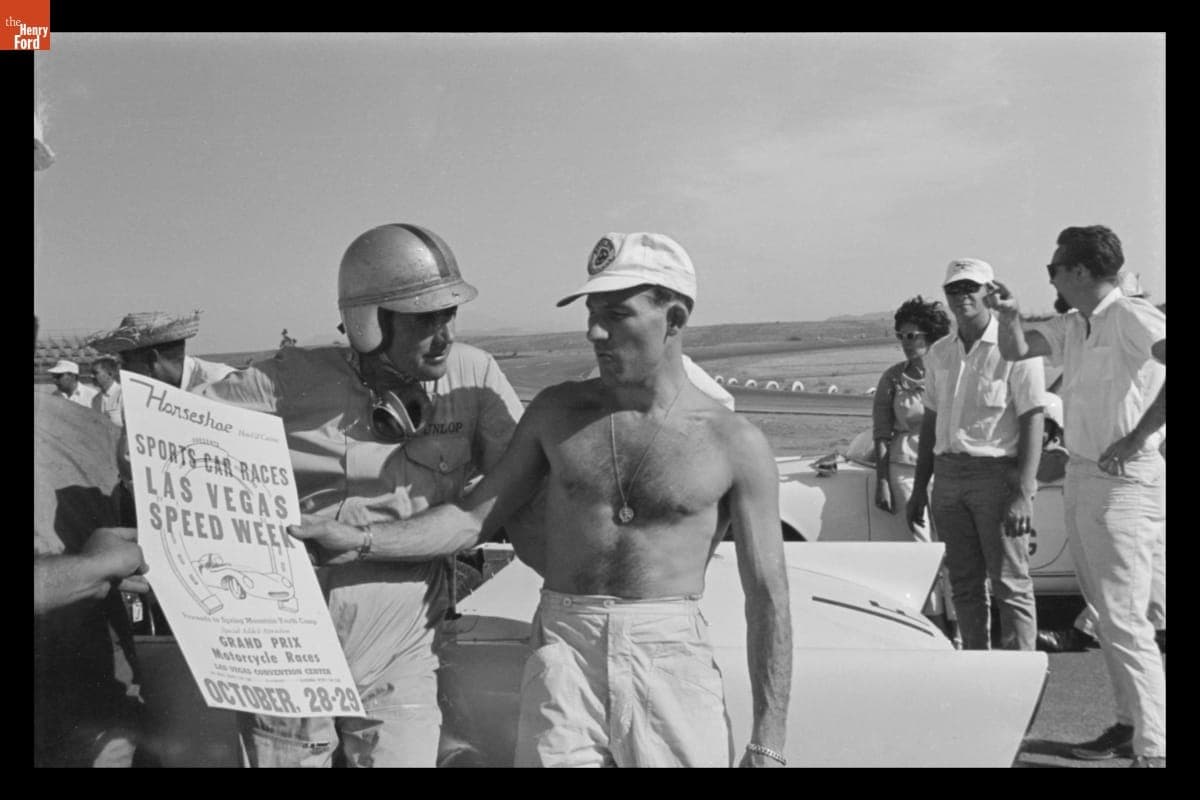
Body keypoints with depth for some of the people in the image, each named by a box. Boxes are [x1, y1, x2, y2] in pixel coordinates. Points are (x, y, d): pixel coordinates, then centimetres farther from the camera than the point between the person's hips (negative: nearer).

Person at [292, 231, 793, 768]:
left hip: (672, 660, -1)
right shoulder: (557, 411, 8)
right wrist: (363, 541, -6)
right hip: (562, 648, 2)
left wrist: (767, 743, -2)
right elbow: (475, 518, 8)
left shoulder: (735, 445, -1)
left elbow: (767, 596, 0)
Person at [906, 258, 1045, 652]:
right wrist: (919, 487, 15)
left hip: (997, 472, -6)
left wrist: (1023, 493, -17)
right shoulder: (939, 353, 13)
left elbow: (1032, 422, -10)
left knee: (1010, 584, -3)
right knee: (964, 583, 11)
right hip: (948, 475, 6)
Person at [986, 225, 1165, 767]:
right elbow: (1017, 351, 20)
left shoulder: (1131, 316, -14)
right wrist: (1009, 316, -1)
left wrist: (1136, 437, -27)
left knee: (1124, 621, -10)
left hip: (1123, 481, -9)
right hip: (1080, 477, 9)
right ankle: (1130, 726, 28)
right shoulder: (1072, 328, 13)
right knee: (1108, 615, 16)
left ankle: (1154, 750, -5)